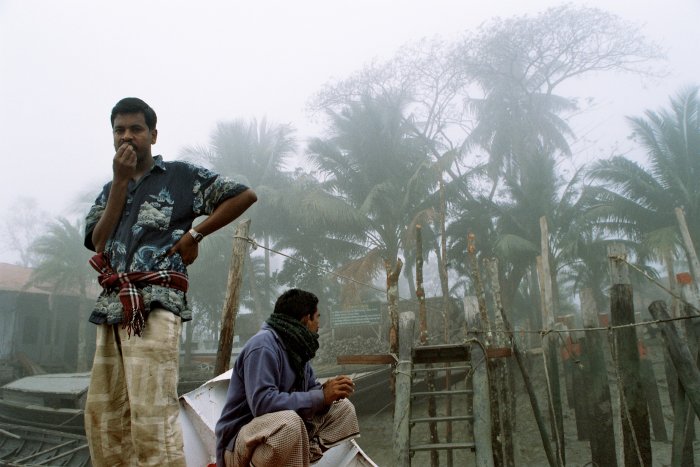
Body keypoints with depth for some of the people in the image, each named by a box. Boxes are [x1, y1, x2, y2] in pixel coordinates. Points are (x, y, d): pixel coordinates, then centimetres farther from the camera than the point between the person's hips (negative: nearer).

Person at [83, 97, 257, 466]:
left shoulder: (180, 175, 6)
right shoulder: (109, 189, 22)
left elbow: (245, 195, 1)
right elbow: (99, 242, 5)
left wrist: (194, 234, -2)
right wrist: (120, 181, 2)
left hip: (154, 304, -7)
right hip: (112, 307, 7)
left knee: (152, 415, -15)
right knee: (101, 416, 8)